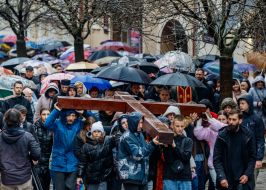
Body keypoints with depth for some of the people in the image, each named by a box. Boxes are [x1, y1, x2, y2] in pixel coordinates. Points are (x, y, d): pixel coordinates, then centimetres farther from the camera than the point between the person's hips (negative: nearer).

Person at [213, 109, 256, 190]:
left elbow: (252, 157, 4)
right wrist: (221, 177, -16)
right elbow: (217, 159, -5)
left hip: (243, 179, 0)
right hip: (226, 180, 0)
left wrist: (247, 174, -8)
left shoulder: (248, 136, 0)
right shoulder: (222, 136, -3)